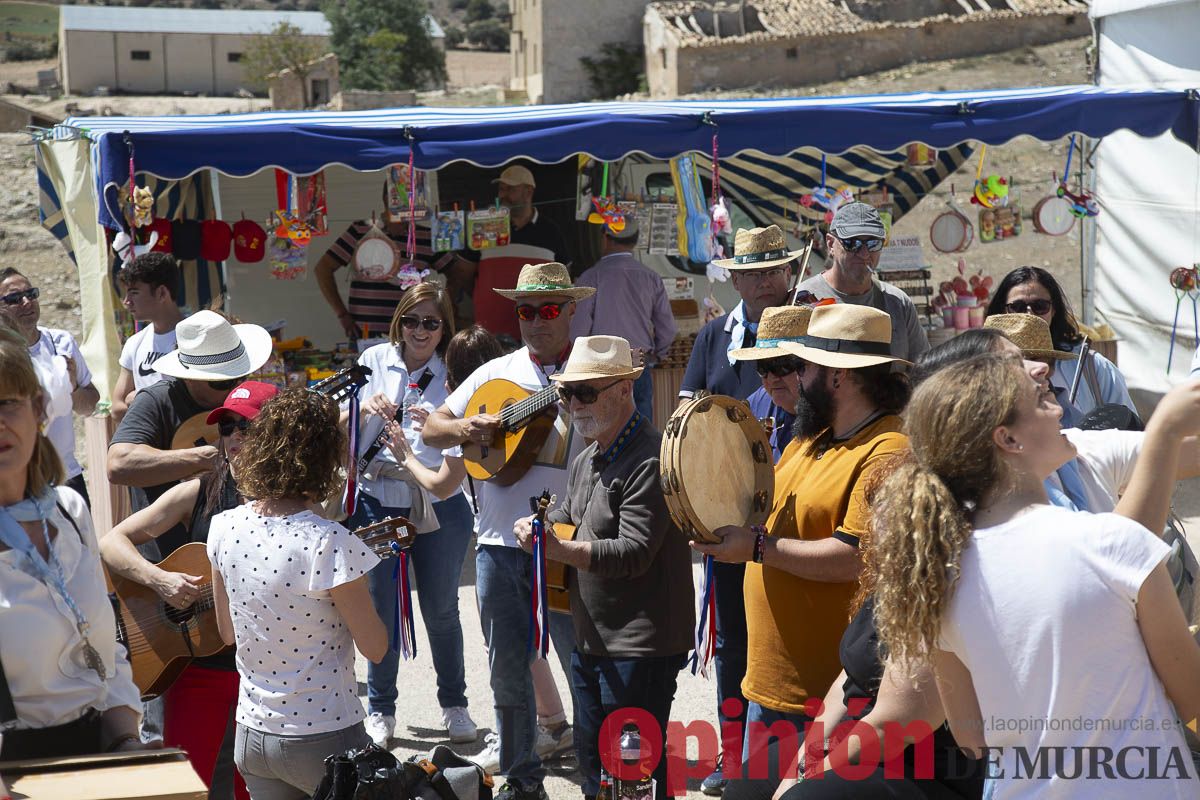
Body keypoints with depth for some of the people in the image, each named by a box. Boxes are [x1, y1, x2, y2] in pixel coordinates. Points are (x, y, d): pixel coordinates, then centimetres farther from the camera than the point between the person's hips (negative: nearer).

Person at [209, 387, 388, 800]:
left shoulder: (224, 528, -2)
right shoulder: (331, 544, -21)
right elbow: (374, 648, -12)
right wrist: (360, 589, 5)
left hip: (251, 736, 6)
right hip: (323, 740, -6)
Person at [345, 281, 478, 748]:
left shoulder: (453, 374, 0)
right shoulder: (375, 361, 3)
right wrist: (365, 407, -19)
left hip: (439, 508, 0)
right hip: (378, 504, 1)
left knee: (441, 609, 9)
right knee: (380, 609, 5)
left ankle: (454, 704, 27)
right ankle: (380, 709, 21)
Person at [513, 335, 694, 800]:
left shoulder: (650, 460, -17)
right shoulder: (585, 461, 14)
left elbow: (635, 551, -23)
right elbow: (567, 517, 24)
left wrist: (558, 550, -30)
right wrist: (538, 526, 1)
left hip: (640, 646, -10)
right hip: (591, 639, 10)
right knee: (591, 758, 18)